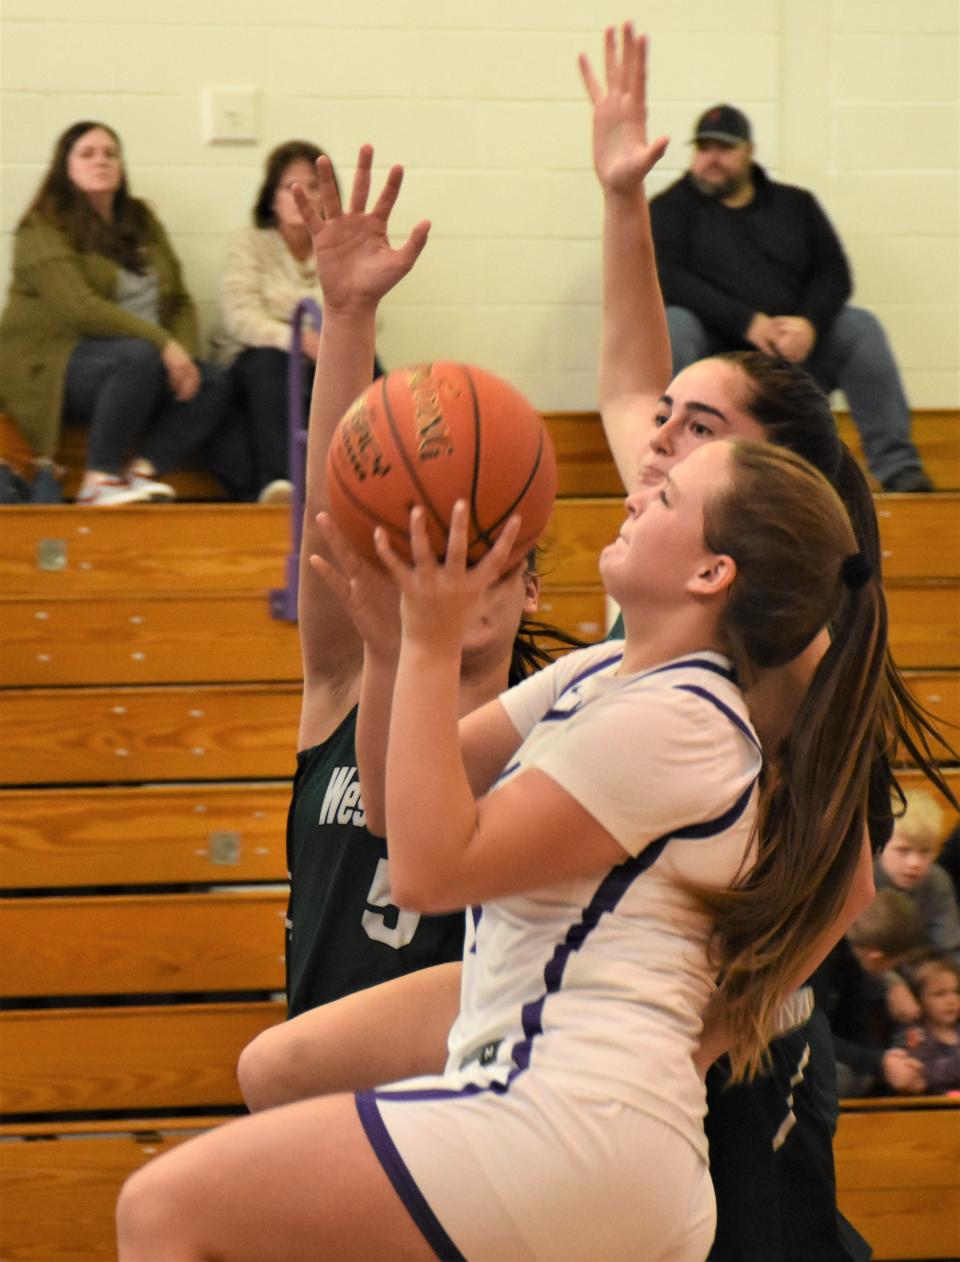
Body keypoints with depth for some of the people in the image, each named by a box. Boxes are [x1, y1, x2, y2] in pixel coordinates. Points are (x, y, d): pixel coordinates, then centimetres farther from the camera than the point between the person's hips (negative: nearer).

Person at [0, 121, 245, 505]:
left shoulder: (142, 221, 15)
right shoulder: (43, 229, -7)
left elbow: (180, 301, 12)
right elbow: (81, 308, -20)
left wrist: (185, 353, -9)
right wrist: (162, 343, -25)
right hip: (56, 363, -7)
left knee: (212, 385, -18)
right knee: (138, 357, -36)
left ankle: (142, 468, -28)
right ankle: (99, 480, -29)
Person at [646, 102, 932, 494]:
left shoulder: (795, 205, 17)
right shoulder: (672, 208, 5)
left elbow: (834, 274, 8)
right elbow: (666, 279, -11)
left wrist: (808, 324, -15)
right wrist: (747, 322, -20)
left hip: (790, 356, 3)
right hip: (714, 356, -3)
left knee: (860, 326, -18)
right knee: (671, 325, -33)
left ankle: (895, 466, -23)